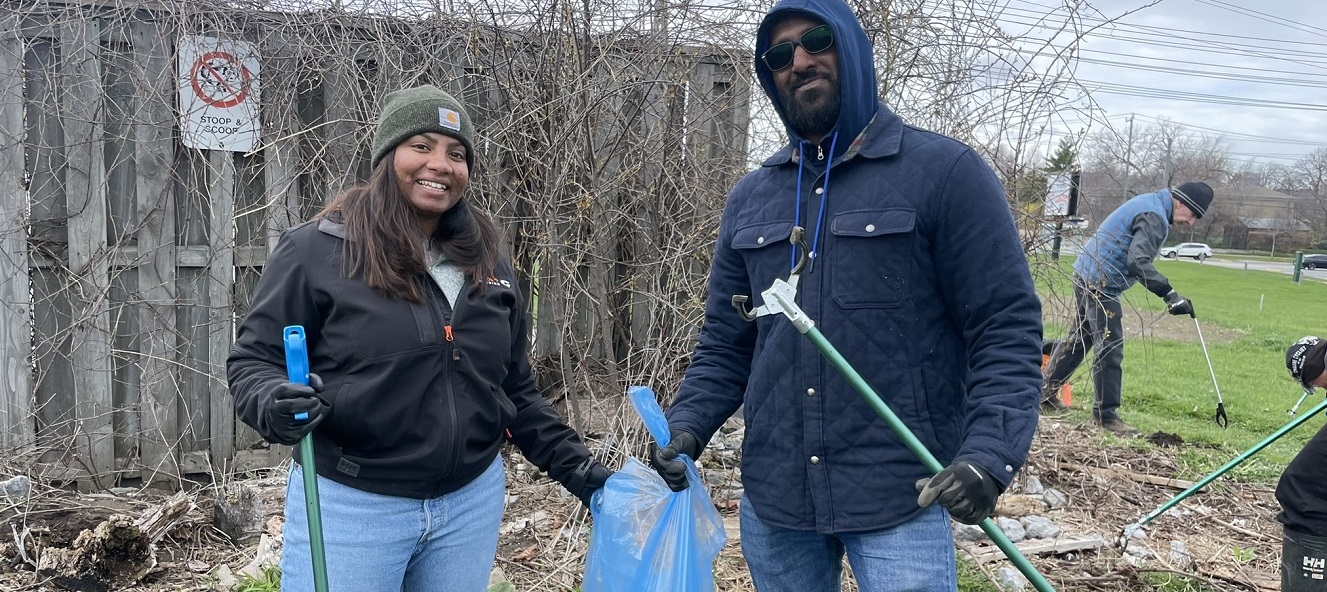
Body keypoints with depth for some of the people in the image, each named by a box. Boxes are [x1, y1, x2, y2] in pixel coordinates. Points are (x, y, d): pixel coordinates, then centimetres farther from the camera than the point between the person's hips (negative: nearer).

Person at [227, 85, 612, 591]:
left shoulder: (487, 263, 6)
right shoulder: (318, 250, -9)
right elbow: (253, 360, -5)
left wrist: (575, 466, 5)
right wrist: (274, 403, -27)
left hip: (472, 501, 5)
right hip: (348, 504, -4)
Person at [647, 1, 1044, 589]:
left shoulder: (945, 173, -5)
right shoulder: (749, 199, 9)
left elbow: (1006, 331, -8)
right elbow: (725, 343, 12)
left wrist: (987, 455, -20)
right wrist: (686, 425, -3)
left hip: (902, 499, -4)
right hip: (771, 498, 5)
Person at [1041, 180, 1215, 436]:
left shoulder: (1148, 202, 15)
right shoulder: (1154, 216, -18)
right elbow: (1138, 262, -28)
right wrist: (1169, 294, -29)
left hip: (1086, 273, 11)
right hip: (1101, 283, -11)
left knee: (1079, 338, 19)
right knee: (1110, 348, -8)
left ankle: (1046, 393, 28)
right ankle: (1106, 414, -2)